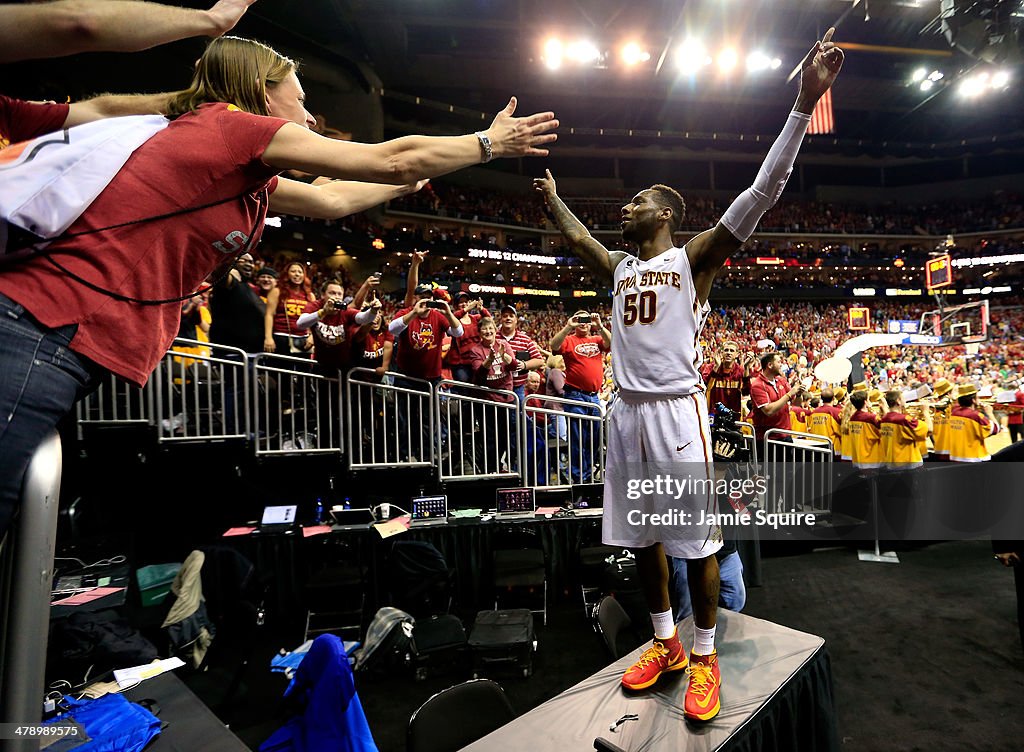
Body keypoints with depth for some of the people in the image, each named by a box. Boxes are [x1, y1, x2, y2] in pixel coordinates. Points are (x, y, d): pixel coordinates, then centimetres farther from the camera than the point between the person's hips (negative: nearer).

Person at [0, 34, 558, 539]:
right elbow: (392, 160, -5)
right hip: (47, 331, -10)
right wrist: (489, 143, 9)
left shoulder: (245, 171, 18)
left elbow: (332, 200, 29)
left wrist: (416, 176, 40)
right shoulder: (231, 122, -7)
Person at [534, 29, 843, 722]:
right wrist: (551, 195, 43)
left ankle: (704, 656, 22)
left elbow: (763, 191, -8)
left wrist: (804, 104, -12)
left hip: (678, 410, -6)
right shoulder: (618, 267, 16)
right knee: (642, 535, 12)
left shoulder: (693, 258, 0)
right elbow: (576, 235, 33)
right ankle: (664, 642, 30)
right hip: (627, 411, 6)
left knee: (696, 538, 3)